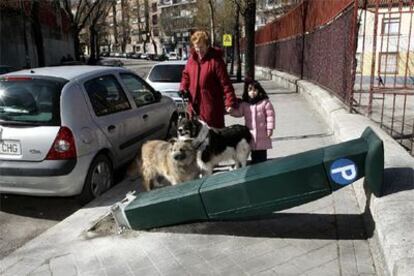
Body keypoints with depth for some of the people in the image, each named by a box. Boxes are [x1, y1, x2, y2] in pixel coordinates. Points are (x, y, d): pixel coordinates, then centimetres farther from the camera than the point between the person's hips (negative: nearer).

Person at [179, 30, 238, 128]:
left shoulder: (215, 60, -13)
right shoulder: (192, 58, 7)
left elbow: (225, 83, -17)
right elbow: (186, 75, 22)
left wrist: (231, 103, -24)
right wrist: (183, 88, 2)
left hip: (211, 106, -6)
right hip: (194, 105, 7)